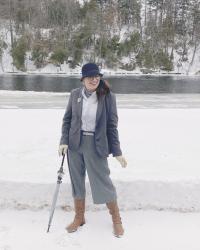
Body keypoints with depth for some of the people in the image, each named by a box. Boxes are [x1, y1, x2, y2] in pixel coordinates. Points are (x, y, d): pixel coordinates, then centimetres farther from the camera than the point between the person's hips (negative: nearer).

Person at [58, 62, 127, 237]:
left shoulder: (108, 96, -9)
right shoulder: (75, 94, -1)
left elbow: (112, 125, -6)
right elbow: (67, 119, 7)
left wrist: (117, 151, -7)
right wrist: (64, 141, -3)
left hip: (95, 145, -3)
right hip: (75, 144, 4)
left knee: (103, 182, 3)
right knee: (77, 181, 13)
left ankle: (116, 219, 25)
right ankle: (79, 218, 32)